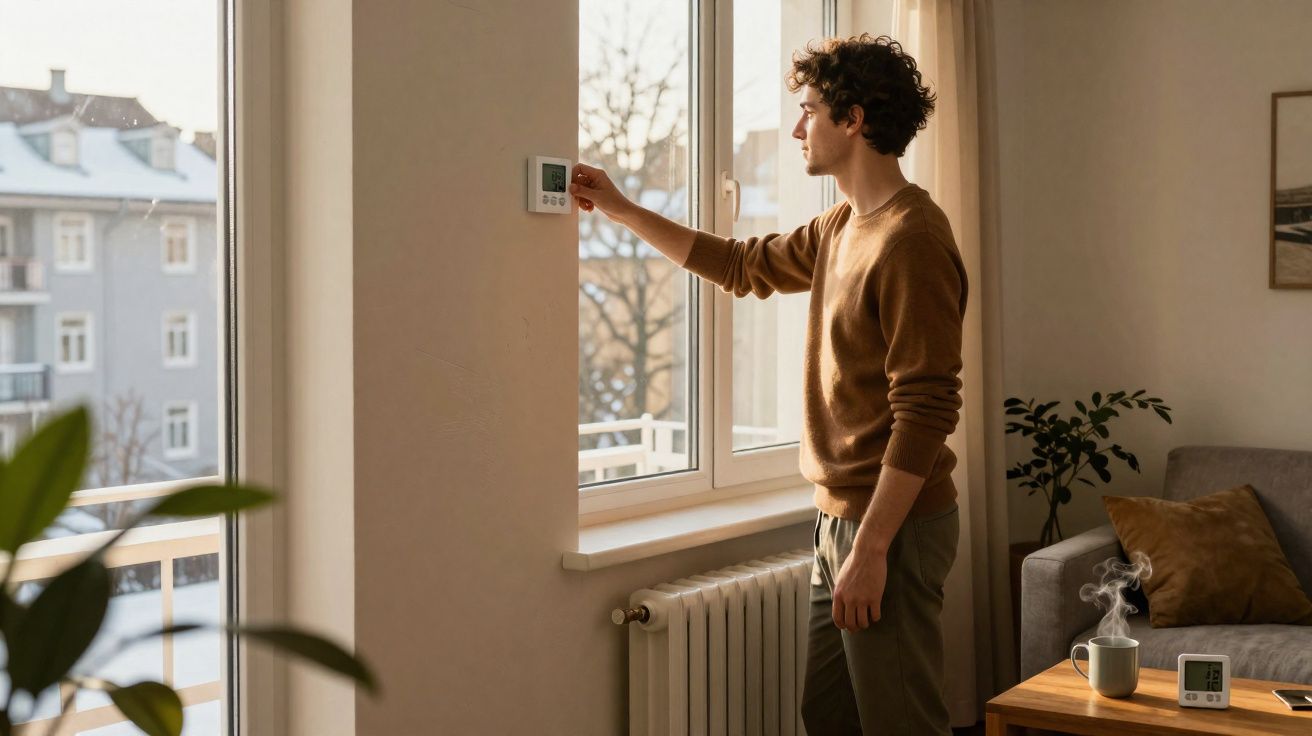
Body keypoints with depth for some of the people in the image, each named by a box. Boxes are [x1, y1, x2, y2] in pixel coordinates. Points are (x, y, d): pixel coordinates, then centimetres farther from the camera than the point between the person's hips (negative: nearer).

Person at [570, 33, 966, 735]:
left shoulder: (912, 241, -19)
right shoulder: (842, 227, 11)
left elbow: (926, 411, -23)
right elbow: (745, 265, 27)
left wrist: (871, 548, -23)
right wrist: (623, 211, 24)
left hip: (892, 524, -10)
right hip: (839, 517, 10)